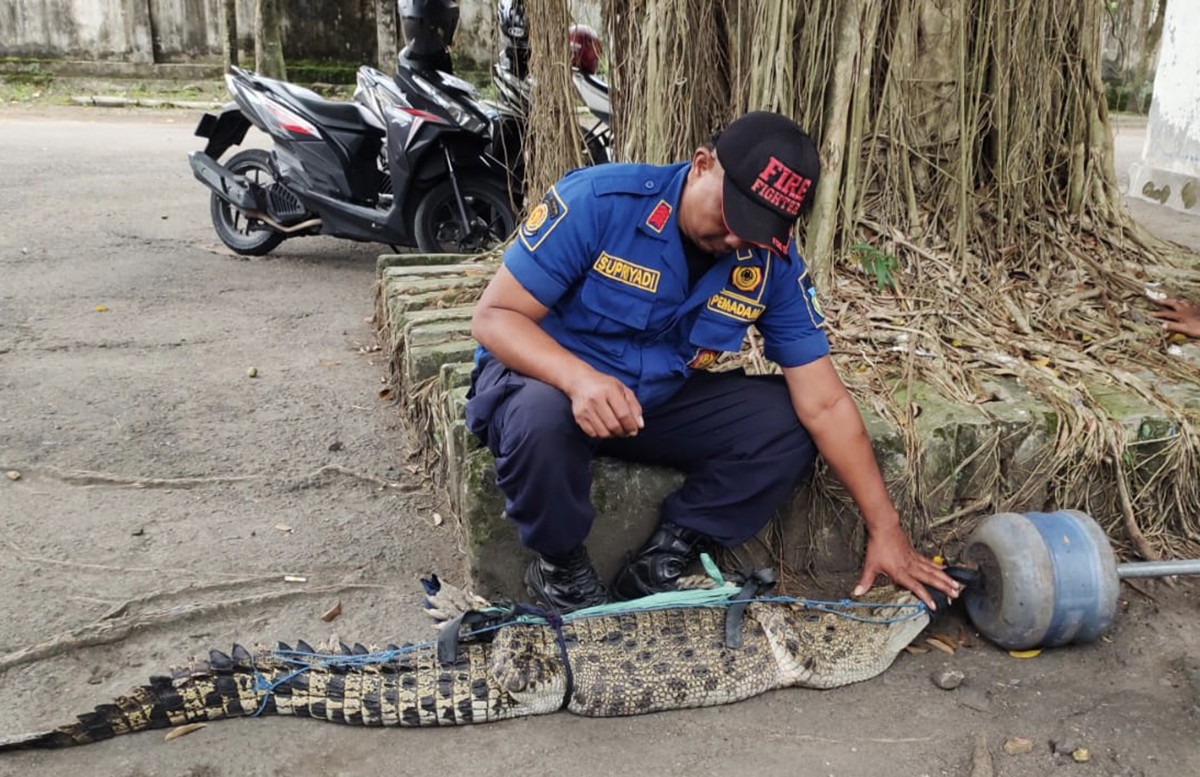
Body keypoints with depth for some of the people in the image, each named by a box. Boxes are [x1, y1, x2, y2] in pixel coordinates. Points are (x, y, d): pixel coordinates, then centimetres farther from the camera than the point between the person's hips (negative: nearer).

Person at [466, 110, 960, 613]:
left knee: (788, 421, -13)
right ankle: (561, 565, -9)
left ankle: (663, 559, -7)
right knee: (541, 416, -38)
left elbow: (823, 404, -9)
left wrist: (884, 529, -11)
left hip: (659, 401, 4)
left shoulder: (773, 263, -12)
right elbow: (494, 315, -22)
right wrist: (580, 378, -42)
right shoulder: (598, 200, -24)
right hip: (547, 380, -3)